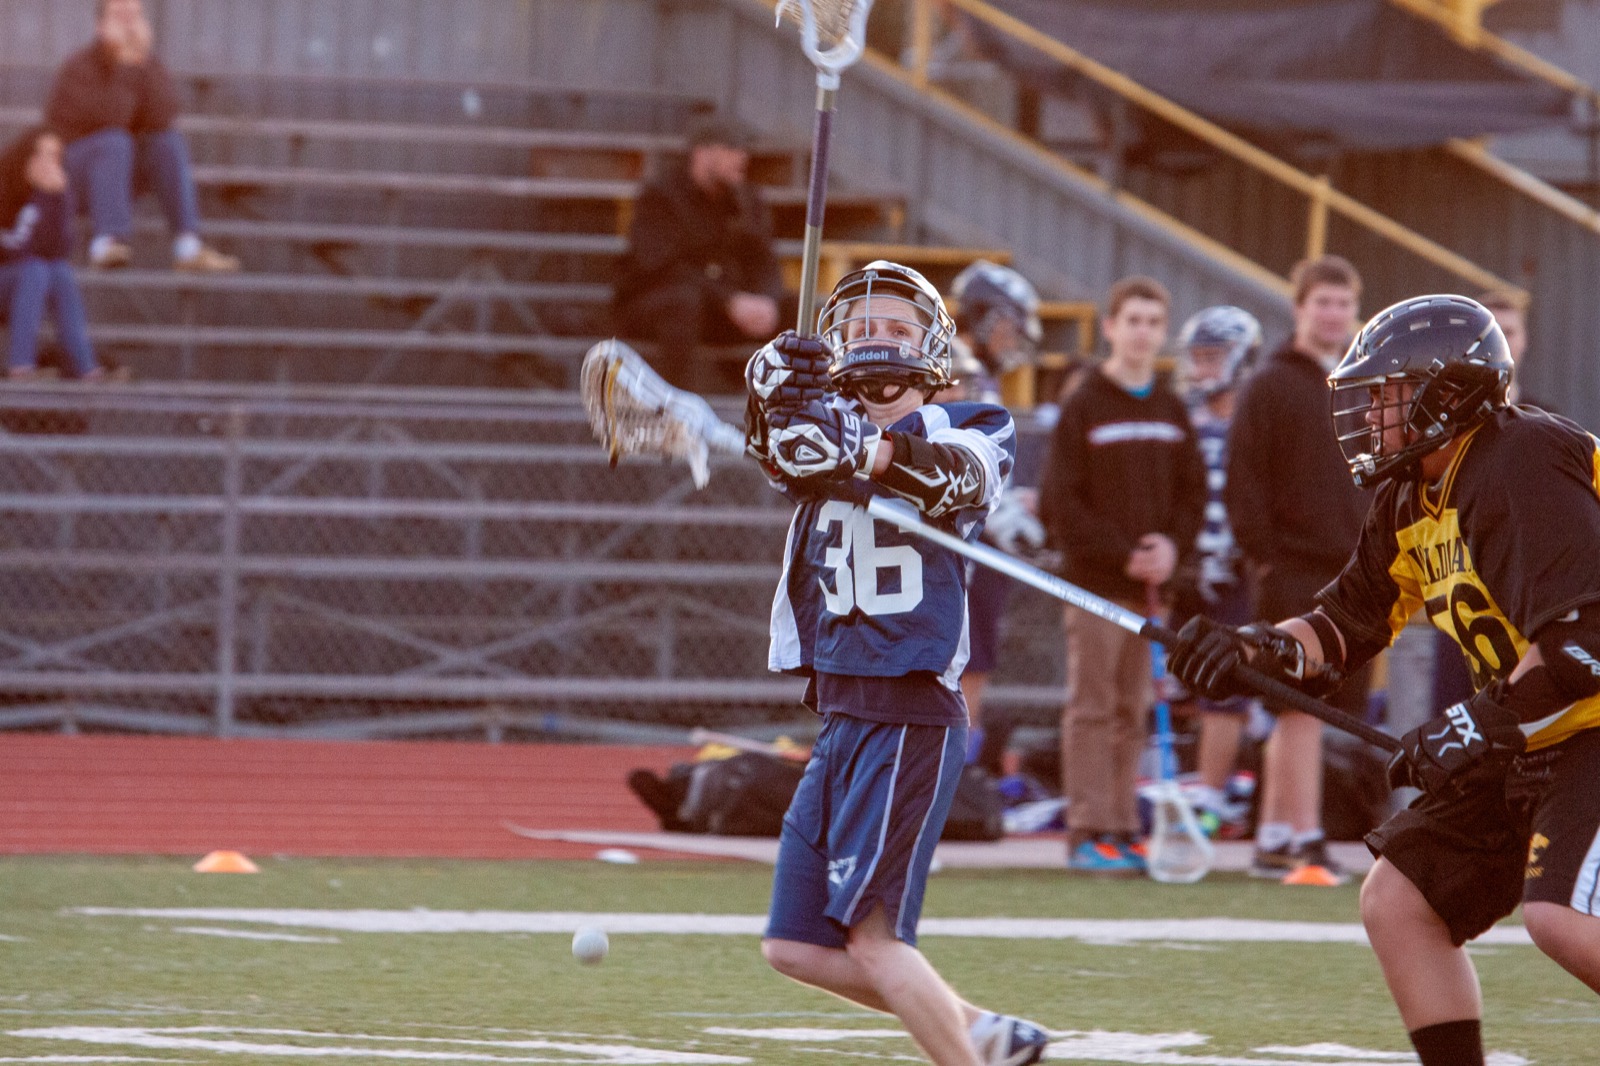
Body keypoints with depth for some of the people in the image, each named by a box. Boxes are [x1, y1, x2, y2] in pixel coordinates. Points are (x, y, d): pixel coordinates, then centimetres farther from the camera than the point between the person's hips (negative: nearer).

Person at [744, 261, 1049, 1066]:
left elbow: (955, 477, -23)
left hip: (909, 717, -7)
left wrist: (870, 450, -44)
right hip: (841, 719, 7)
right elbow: (786, 454, -12)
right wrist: (779, 395, -36)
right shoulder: (825, 432, 12)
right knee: (796, 947, 7)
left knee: (870, 937, -13)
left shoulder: (968, 431, 1)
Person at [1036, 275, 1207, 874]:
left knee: (1134, 713, 7)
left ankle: (1122, 830, 10)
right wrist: (1123, 554, -14)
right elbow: (1061, 503, -8)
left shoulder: (1171, 412, 12)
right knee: (1092, 708, -6)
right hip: (1096, 583, -5)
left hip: (1154, 585, 5)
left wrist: (1173, 548, -5)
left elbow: (1193, 492, 14)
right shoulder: (1084, 407, -4)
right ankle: (1087, 832, -6)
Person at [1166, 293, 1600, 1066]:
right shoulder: (1412, 501, 13)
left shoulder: (1523, 465, -18)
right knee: (1398, 900, 6)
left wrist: (1483, 726, -25)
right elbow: (1349, 621, 17)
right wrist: (1258, 649, -1)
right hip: (1534, 743, 10)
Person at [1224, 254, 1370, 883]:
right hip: (1292, 567, -6)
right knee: (1301, 707, -11)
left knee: (1315, 710, 8)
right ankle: (1303, 839, -14)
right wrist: (1263, 554, -14)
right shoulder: (1271, 387, -3)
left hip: (1351, 571, 6)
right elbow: (1242, 481, -7)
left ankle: (1273, 837, 16)